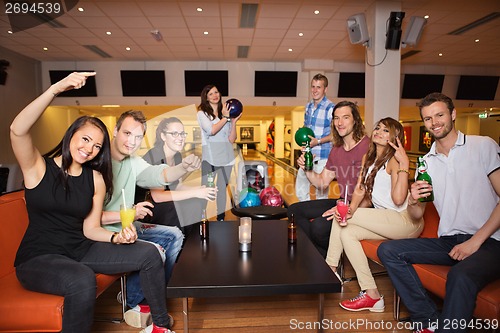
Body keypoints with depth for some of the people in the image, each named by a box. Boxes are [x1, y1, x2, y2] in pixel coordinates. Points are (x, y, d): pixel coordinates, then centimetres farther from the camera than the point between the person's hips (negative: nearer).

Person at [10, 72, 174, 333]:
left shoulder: (96, 179, 2)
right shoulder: (38, 167, -7)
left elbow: (91, 228, 1)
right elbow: (17, 130, -28)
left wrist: (116, 237, -19)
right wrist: (56, 89, -35)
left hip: (81, 250, 5)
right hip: (38, 258, -4)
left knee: (149, 254, -10)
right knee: (83, 280, -38)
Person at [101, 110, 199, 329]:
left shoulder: (133, 162, 4)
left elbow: (160, 175, -11)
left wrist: (184, 167, -30)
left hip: (128, 228, 9)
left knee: (174, 235, 6)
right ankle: (133, 305, 6)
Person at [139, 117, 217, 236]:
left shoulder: (177, 156, 2)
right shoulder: (152, 157, -23)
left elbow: (177, 185, 6)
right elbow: (157, 196, -29)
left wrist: (199, 189, -12)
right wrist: (194, 193, -31)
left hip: (167, 202, 8)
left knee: (199, 201, -7)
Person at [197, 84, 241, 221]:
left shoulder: (226, 113, 11)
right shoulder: (202, 113, 3)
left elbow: (232, 140, 6)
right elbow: (211, 130, -17)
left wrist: (234, 122, -4)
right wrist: (225, 117, -10)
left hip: (226, 156, 3)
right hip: (209, 155, -3)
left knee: (222, 188, 11)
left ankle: (221, 218, 23)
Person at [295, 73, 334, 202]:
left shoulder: (331, 108, -11)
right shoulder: (308, 106, 12)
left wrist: (318, 141, -21)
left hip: (322, 156, -7)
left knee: (321, 191, 3)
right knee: (300, 188, 14)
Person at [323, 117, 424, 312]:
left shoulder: (394, 160, -10)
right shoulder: (368, 158, 13)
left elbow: (398, 199, -23)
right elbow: (367, 198, 11)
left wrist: (404, 164, -23)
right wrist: (352, 209, -9)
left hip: (406, 221, -8)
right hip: (385, 221, 8)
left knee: (340, 219, -17)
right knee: (346, 233, -11)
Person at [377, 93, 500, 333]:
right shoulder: (426, 162, 11)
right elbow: (417, 215, 11)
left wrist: (475, 241, -14)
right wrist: (413, 201, -13)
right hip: (448, 242, 5)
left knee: (460, 276, -36)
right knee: (388, 250, -11)